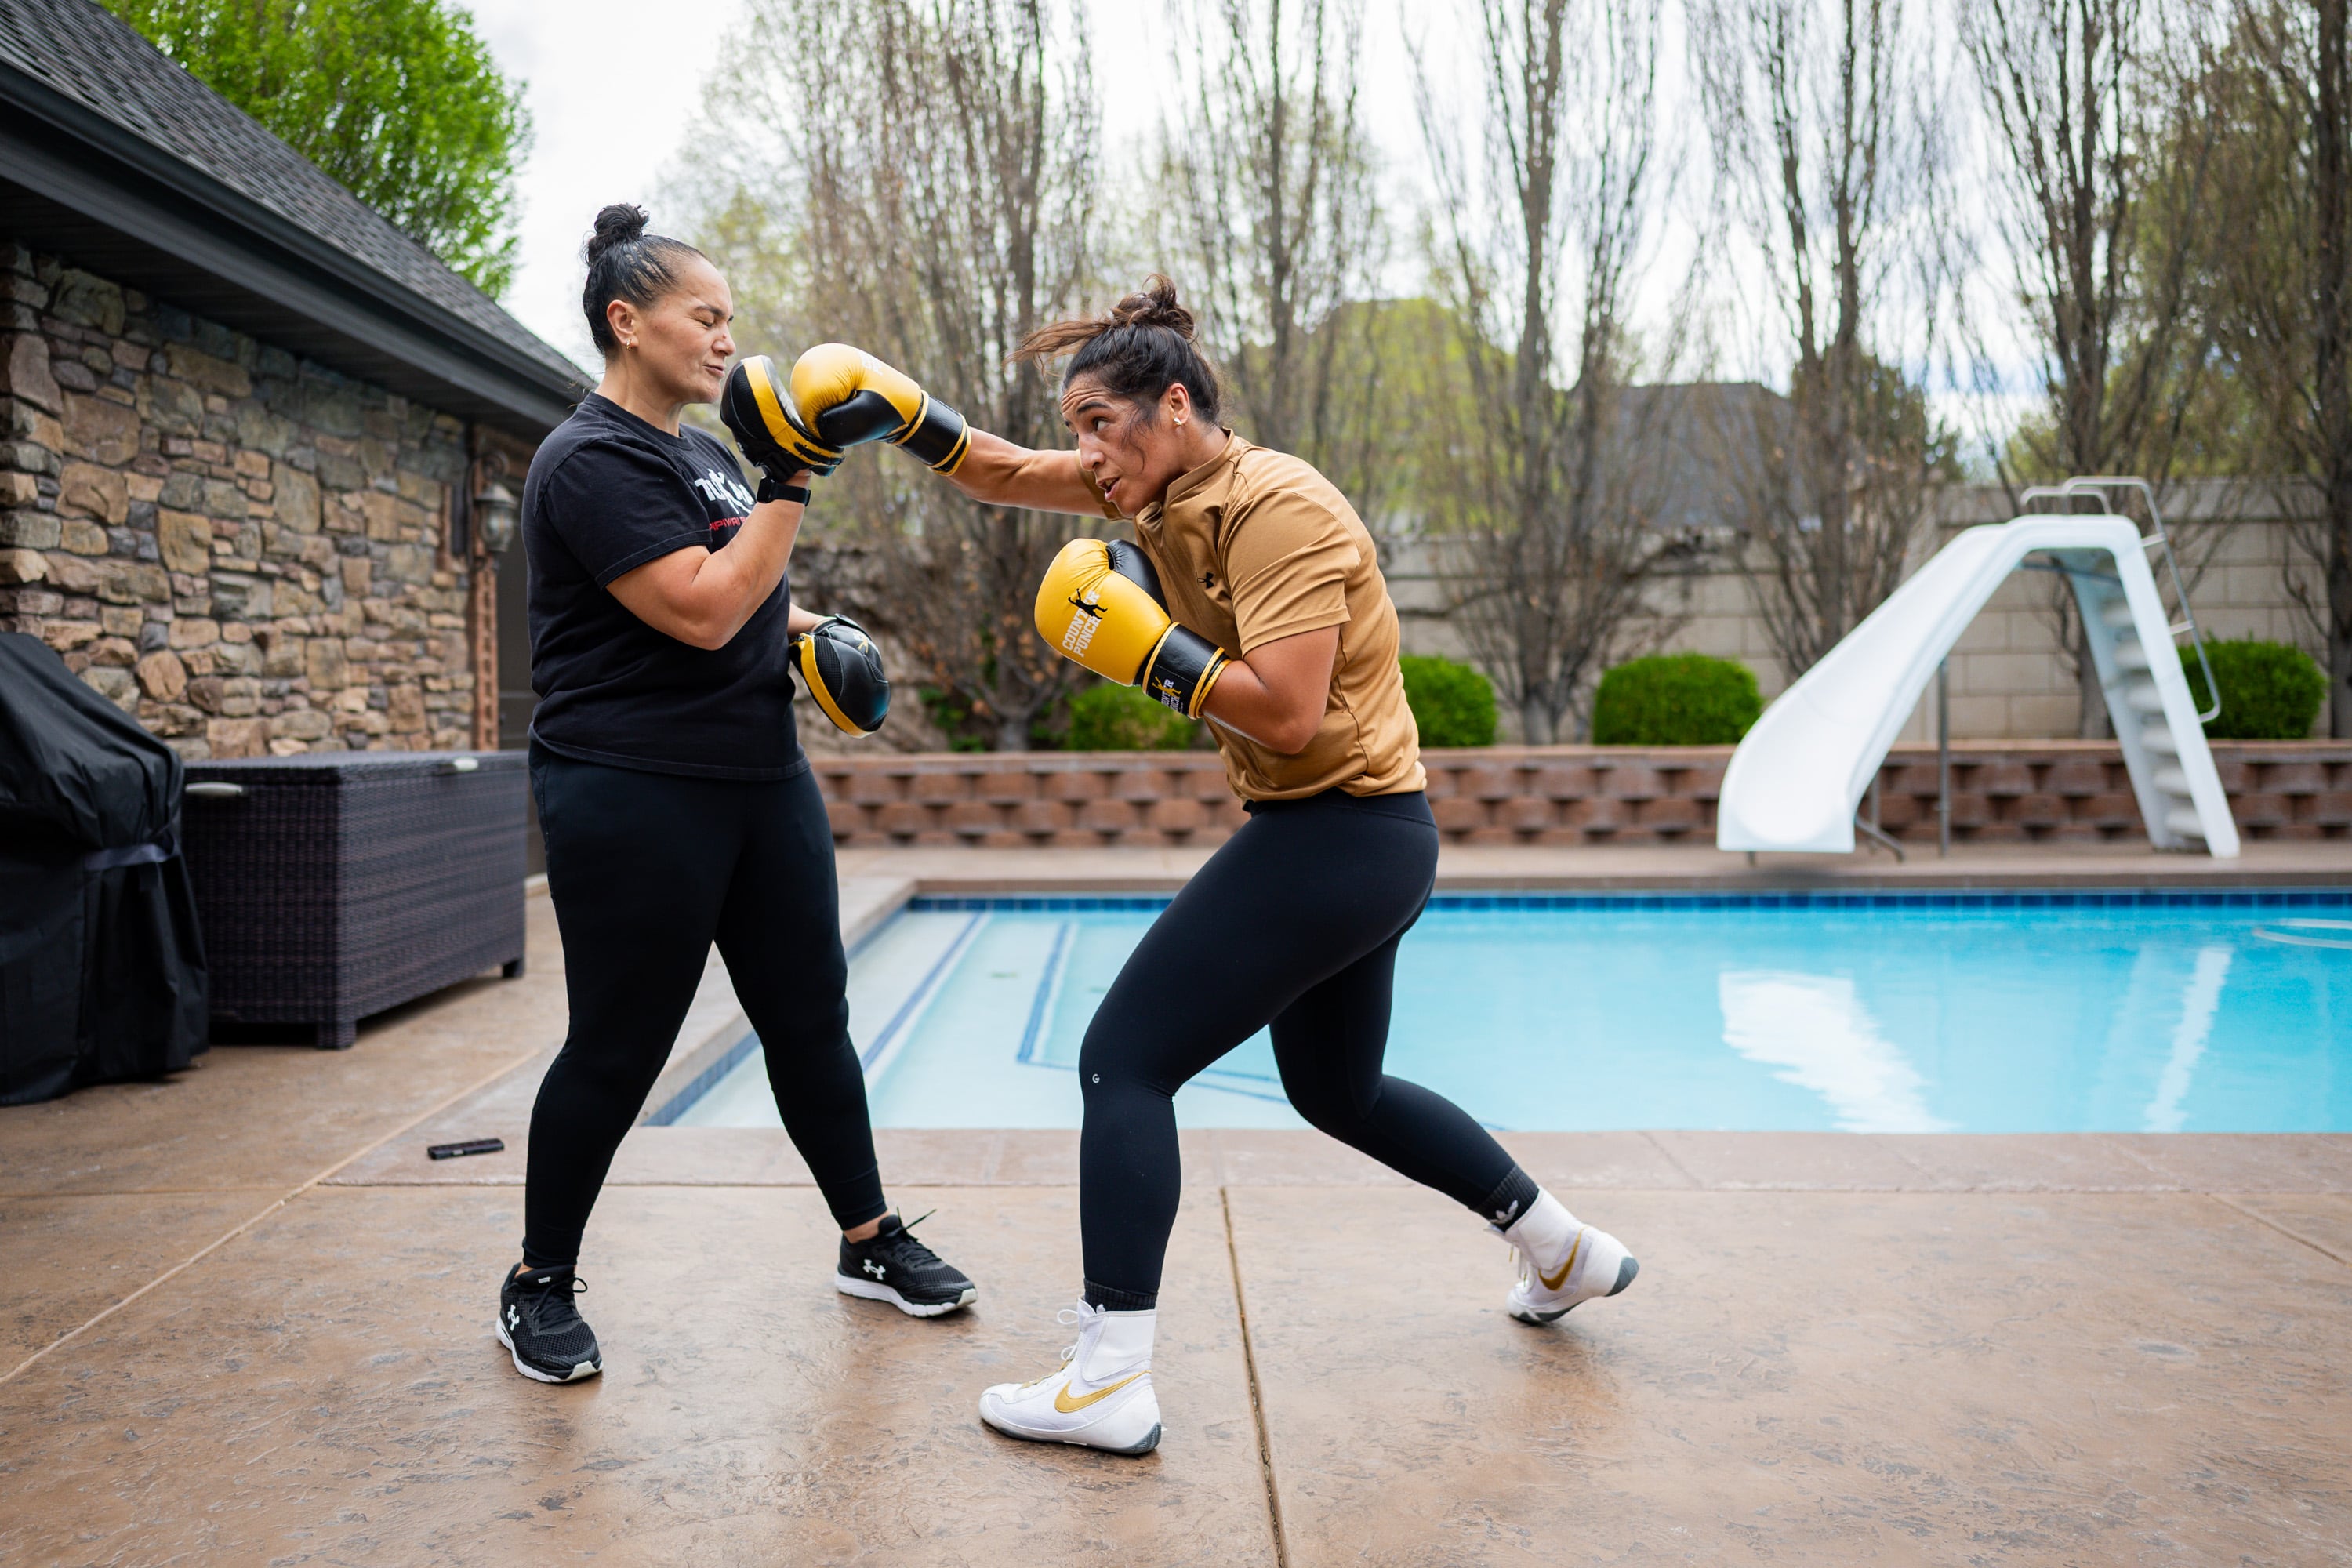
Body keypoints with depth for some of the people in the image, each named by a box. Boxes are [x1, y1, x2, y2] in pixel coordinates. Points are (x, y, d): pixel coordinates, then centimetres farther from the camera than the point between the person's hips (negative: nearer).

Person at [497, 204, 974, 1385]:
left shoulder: (702, 451, 15)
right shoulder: (593, 461, -13)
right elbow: (703, 612, -22)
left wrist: (807, 628, 10)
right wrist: (791, 485, -20)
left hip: (761, 780, 8)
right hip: (635, 798, -8)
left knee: (811, 1018, 12)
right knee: (616, 1051, 2)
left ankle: (870, 1242, 26)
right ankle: (539, 1286, 21)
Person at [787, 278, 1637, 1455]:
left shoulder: (1276, 509, -19)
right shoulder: (1164, 482, 9)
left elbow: (1286, 713, -27)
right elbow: (1006, 476, 15)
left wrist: (1146, 644, -21)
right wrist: (906, 416, 1)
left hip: (1339, 831, -10)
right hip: (1352, 842, 10)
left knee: (1125, 1060, -8)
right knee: (1338, 1091, 24)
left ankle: (1110, 1383, -4)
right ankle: (1566, 1250, 37)